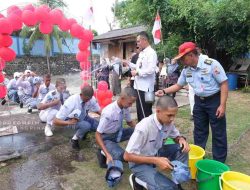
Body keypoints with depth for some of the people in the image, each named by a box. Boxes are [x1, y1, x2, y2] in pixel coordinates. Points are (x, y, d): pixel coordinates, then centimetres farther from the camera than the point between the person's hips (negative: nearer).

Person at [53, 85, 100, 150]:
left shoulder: (91, 98, -22)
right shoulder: (71, 102, -34)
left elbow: (98, 111, -5)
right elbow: (55, 121, -30)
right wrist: (69, 122, -44)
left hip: (84, 118, 5)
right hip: (72, 120, -5)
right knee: (86, 125, -34)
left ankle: (83, 130, 14)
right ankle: (74, 139, -5)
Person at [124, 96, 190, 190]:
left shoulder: (168, 122, -14)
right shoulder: (144, 127, -33)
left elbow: (176, 136, 8)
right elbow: (127, 156, -26)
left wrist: (181, 139, -17)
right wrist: (156, 160, -31)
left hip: (156, 153, 7)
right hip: (140, 162, -6)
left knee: (182, 148, -12)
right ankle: (138, 180, 1)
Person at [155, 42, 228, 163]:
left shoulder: (212, 64, -20)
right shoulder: (186, 70, -2)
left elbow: (224, 83, -17)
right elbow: (178, 85, 9)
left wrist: (222, 105, -21)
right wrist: (164, 91, -5)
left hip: (214, 100, -5)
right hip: (199, 101, 6)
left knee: (218, 133, 6)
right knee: (199, 131, 15)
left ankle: (219, 161, 22)